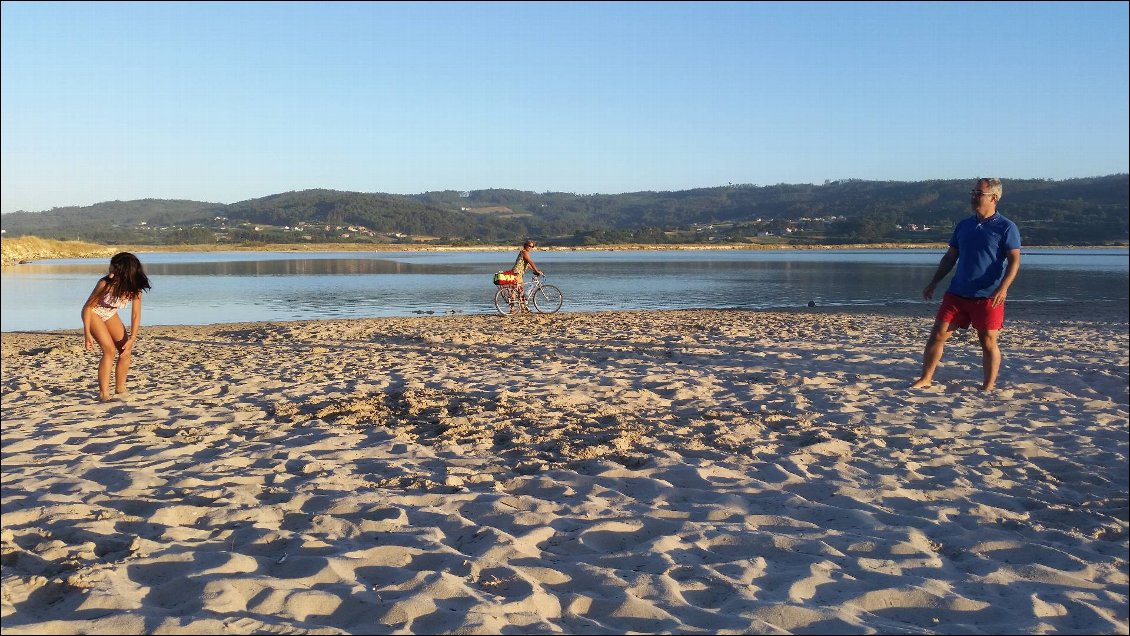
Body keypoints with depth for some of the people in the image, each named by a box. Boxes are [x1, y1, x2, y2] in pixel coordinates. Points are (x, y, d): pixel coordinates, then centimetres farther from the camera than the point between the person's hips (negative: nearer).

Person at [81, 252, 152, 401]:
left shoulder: (135, 288, -23)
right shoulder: (105, 283, -34)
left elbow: (136, 315, -15)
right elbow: (87, 307, -23)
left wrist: (132, 339, -22)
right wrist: (87, 334, -25)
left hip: (110, 316, 5)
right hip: (94, 314, -5)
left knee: (126, 351, -1)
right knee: (110, 350, -19)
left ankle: (120, 388, 16)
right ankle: (103, 393, -14)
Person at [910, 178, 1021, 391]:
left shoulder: (1006, 228, -3)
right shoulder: (963, 225, 12)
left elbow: (1014, 261, -10)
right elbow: (950, 257, 17)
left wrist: (1003, 288, -24)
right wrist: (933, 283, 10)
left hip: (988, 297, -4)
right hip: (957, 293, 5)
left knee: (988, 342, 2)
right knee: (938, 334, 1)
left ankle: (988, 387, 15)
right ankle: (925, 379, 11)